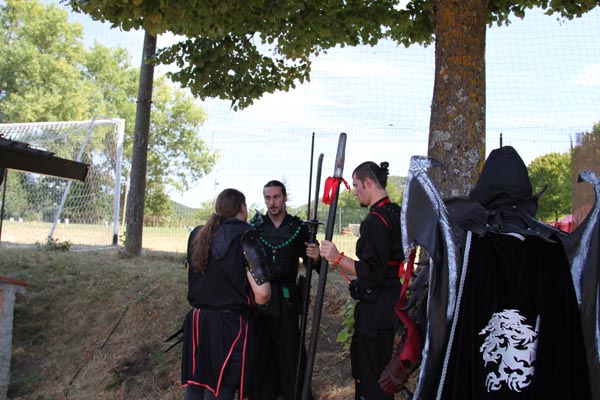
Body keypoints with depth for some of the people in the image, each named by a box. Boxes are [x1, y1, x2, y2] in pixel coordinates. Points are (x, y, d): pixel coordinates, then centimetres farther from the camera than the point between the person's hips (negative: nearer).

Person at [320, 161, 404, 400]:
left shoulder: (376, 220, -20)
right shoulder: (395, 213, 11)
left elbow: (372, 273, -25)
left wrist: (338, 258, -25)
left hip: (376, 310, -10)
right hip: (391, 303, 10)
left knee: (372, 380, -2)